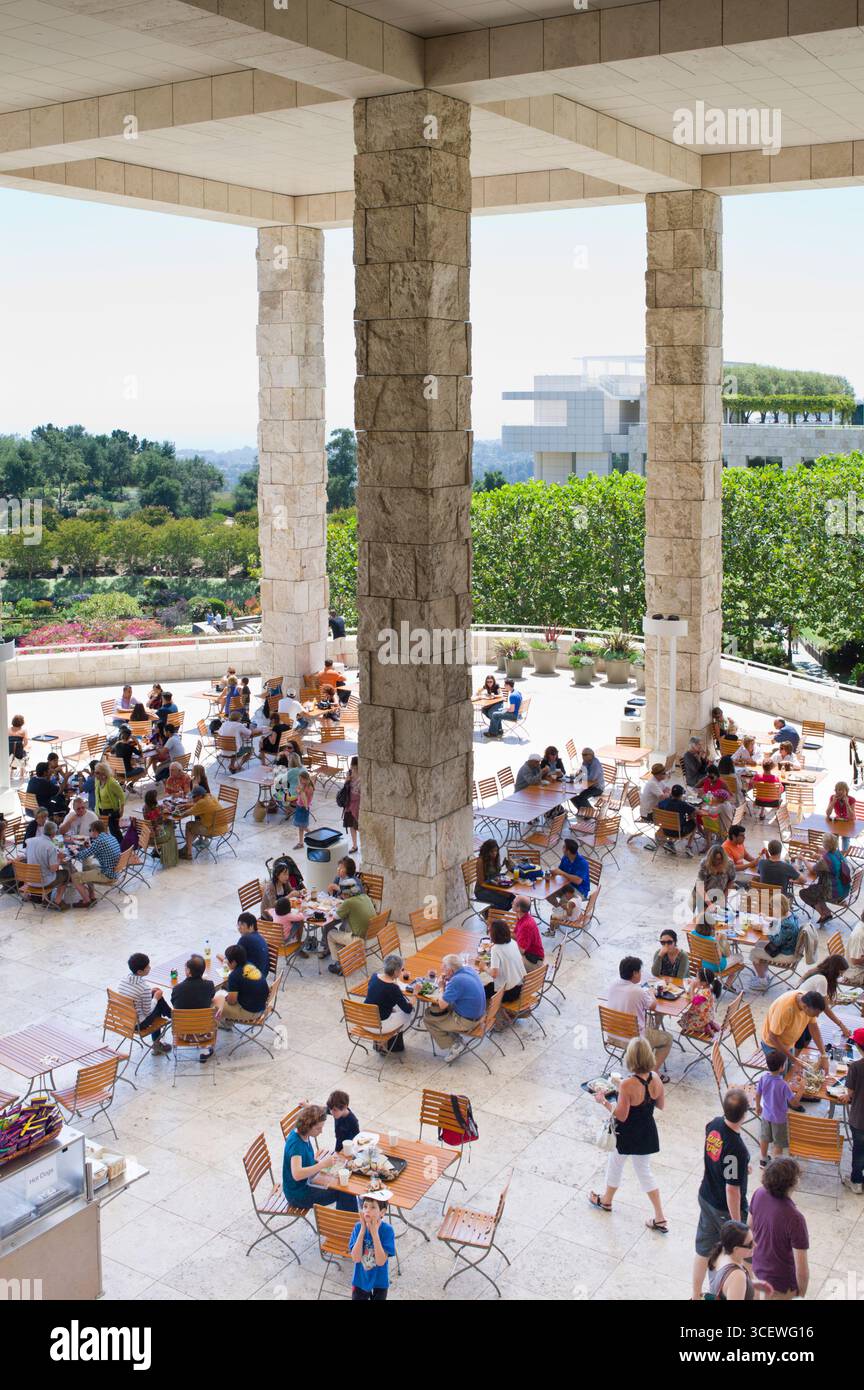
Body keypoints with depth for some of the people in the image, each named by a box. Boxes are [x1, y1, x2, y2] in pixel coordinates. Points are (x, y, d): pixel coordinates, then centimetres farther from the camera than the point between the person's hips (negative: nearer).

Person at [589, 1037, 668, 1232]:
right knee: (645, 1171, 23)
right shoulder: (655, 1079, -13)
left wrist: (603, 1101, -11)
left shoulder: (627, 1085, -32)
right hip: (647, 1133, 5)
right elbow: (661, 1105, 2)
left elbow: (621, 1116, -22)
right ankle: (660, 1218, 24)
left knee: (615, 1165, 23)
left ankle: (606, 1201, 48)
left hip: (627, 1136, -5)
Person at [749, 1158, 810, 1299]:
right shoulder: (794, 1218, -35)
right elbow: (801, 1269, -28)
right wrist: (801, 1295, -10)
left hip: (759, 1267, 6)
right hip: (782, 1283, -6)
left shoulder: (759, 1194, -15)